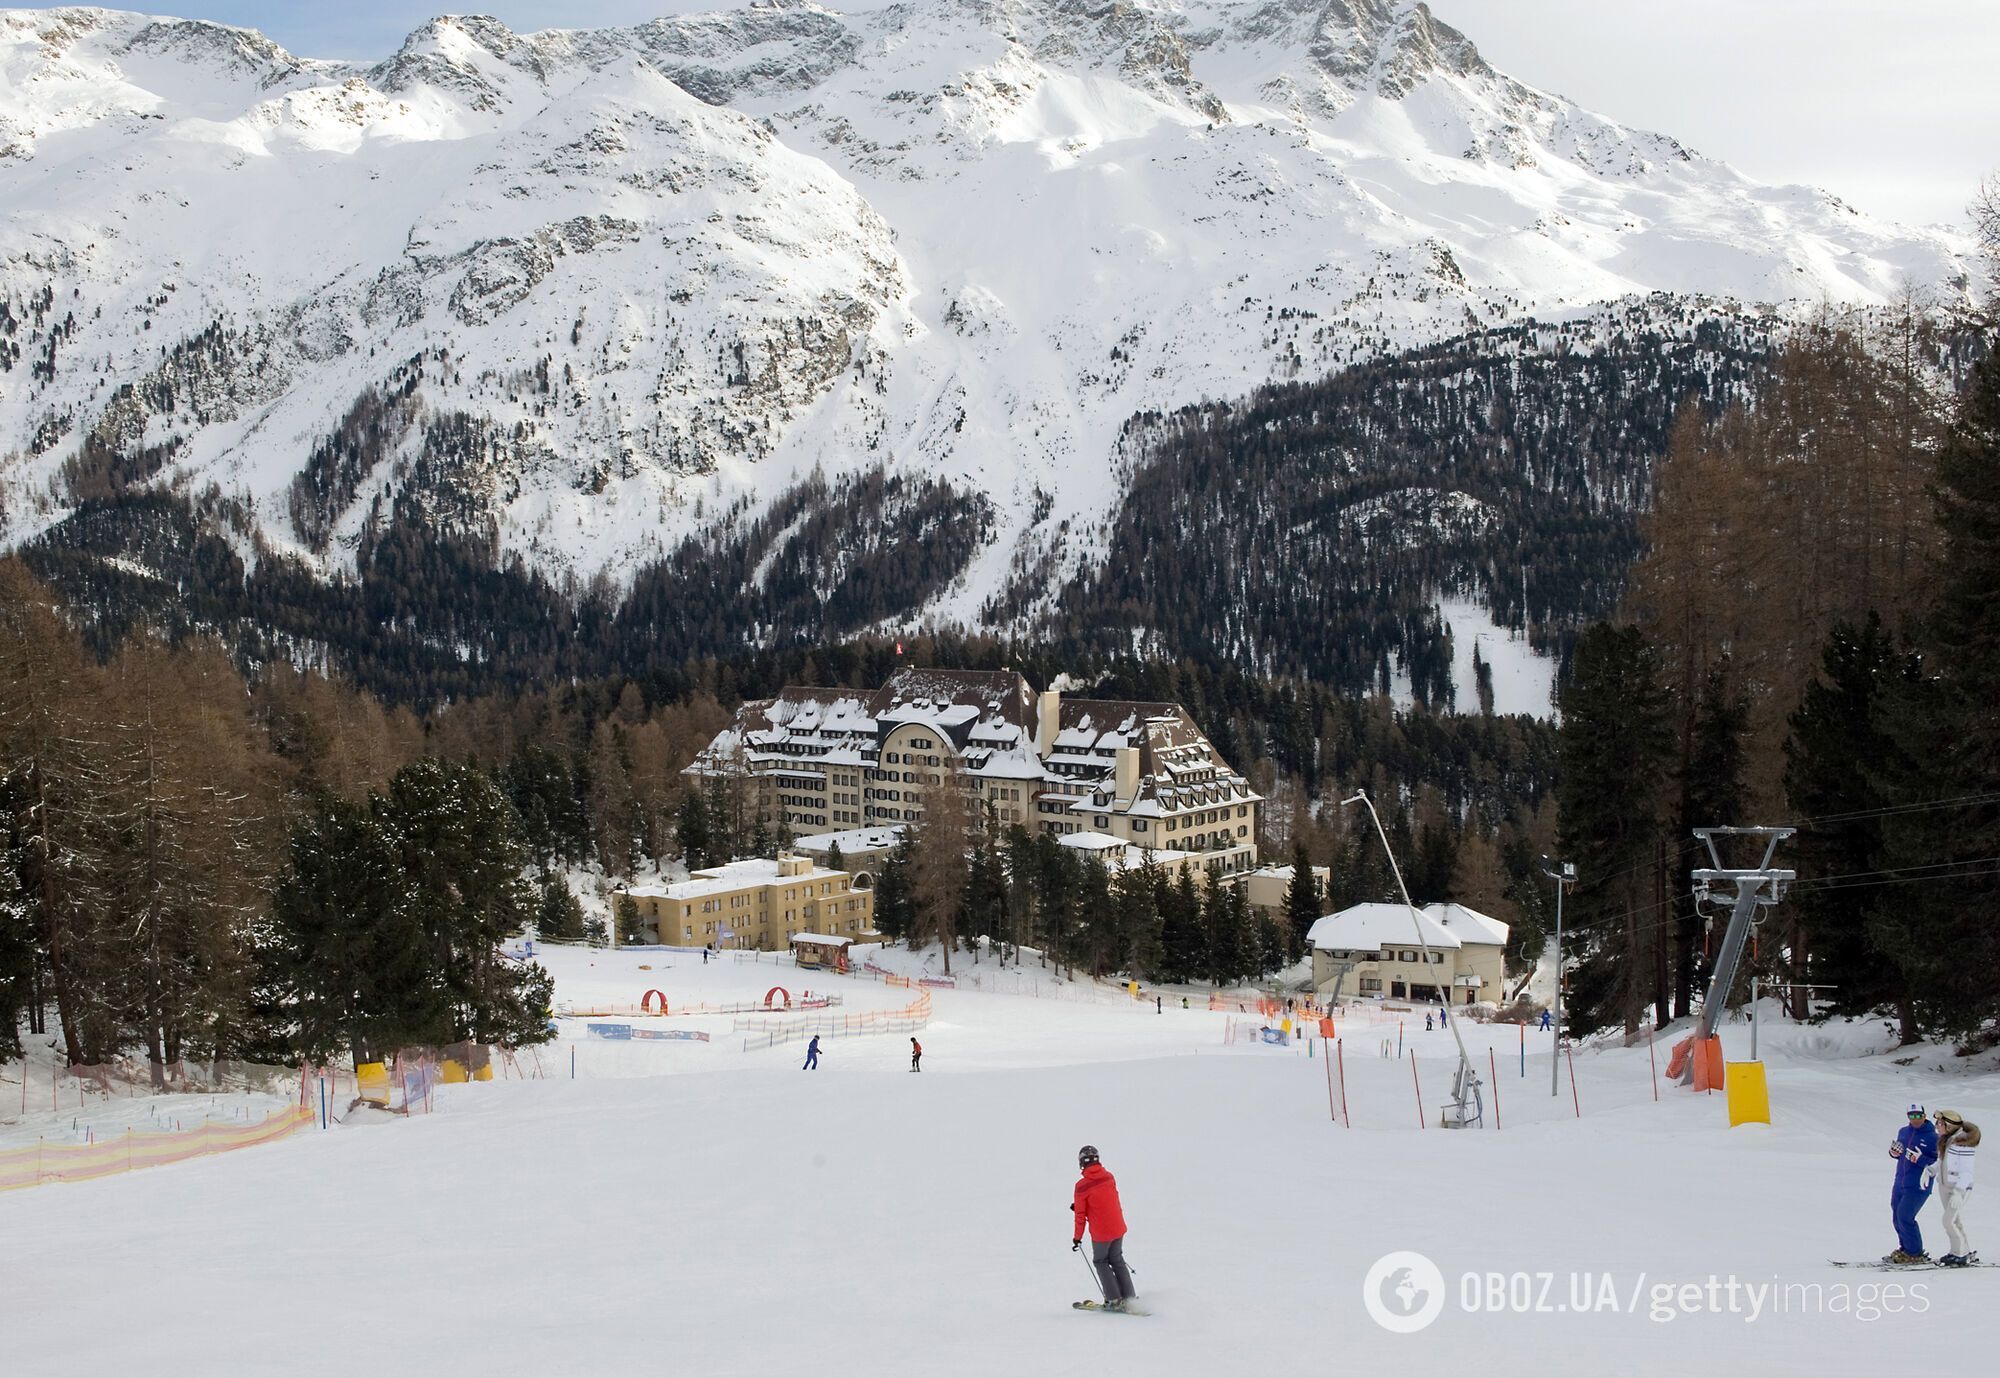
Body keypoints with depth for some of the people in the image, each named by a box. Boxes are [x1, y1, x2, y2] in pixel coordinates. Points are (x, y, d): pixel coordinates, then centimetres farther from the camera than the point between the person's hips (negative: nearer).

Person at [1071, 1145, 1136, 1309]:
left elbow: (1080, 1215, -9)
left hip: (1100, 1233, -5)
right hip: (1118, 1228, 5)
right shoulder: (1109, 1177, -2)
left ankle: (1114, 1300, 14)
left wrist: (1077, 1237, 3)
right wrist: (1080, 1206, 20)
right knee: (1117, 1261, 21)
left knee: (1100, 1262, 17)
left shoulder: (1082, 1186, -16)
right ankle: (1130, 1297, 21)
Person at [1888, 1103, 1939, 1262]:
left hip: (1918, 1187, -7)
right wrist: (1893, 1153, 1)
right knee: (1897, 1216, 11)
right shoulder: (1903, 1132, 9)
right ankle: (1904, 1249, 26)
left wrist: (1920, 1159, -26)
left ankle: (1915, 1254, 1)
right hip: (1900, 1183, 7)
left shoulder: (1932, 1137, -11)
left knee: (1904, 1216, -11)